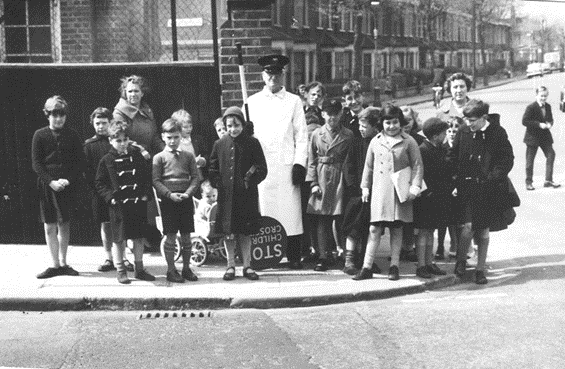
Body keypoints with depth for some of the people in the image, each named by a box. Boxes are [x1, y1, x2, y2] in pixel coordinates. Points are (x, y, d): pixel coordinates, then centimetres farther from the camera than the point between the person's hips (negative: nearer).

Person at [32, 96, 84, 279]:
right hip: (47, 186, -1)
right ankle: (54, 265, 9)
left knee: (64, 224, 7)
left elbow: (80, 163, 3)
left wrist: (68, 180, -11)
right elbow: (36, 164, -1)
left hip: (68, 186, 1)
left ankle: (63, 263, 17)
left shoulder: (72, 136, 3)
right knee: (49, 226, 1)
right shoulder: (40, 135, 1)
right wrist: (51, 182, -13)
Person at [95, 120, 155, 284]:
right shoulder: (107, 160, -1)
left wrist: (146, 194, -2)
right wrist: (110, 197, -10)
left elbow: (147, 177, 10)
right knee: (119, 239, 2)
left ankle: (139, 269, 20)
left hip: (138, 203, 3)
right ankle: (121, 271, 13)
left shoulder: (137, 156, 6)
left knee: (139, 237, 9)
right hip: (118, 205, -3)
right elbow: (99, 183, 2)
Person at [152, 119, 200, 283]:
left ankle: (186, 268, 19)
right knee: (170, 236, 1)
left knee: (186, 236, 8)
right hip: (168, 200, -2)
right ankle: (171, 270, 9)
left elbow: (196, 177, 4)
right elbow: (155, 180, -5)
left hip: (186, 200, 3)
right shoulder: (159, 157, 1)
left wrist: (188, 192, -12)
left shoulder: (188, 156, 8)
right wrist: (170, 194, -16)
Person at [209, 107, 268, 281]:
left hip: (247, 195, -1)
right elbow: (213, 168, 10)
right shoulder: (220, 144, 5)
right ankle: (231, 266, 15)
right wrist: (220, 183, -3)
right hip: (226, 196, 2)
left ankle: (247, 266, 13)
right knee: (228, 232, 5)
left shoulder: (252, 143, 0)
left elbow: (262, 169, 0)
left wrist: (250, 181, -11)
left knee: (245, 232, 5)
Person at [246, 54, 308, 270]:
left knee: (290, 211, -3)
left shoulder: (294, 101, 10)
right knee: (263, 211, -1)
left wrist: (300, 163, -3)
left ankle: (294, 256, 3)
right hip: (262, 165, 1)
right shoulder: (252, 102, 11)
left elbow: (301, 135, 7)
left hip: (287, 165, 0)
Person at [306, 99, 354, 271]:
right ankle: (322, 258, 4)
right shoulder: (317, 134, 6)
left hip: (339, 178, -1)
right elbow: (312, 160, 6)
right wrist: (314, 183, -2)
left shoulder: (348, 135, 3)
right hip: (321, 178, 1)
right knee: (321, 220, 1)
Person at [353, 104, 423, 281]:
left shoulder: (408, 142, 1)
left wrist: (415, 187, -8)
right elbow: (368, 166, 15)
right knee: (374, 229, -2)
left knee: (397, 229, 5)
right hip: (379, 191, 1)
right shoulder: (375, 142, 9)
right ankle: (367, 268, 0)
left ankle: (394, 266, 13)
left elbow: (417, 166, 1)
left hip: (400, 191, -1)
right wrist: (365, 187, 12)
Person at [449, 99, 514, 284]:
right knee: (468, 226, -12)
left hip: (488, 189, 0)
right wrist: (457, 179, -5)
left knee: (483, 230, 8)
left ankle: (480, 269, 21)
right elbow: (453, 157, 7)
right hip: (467, 187, 1)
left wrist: (492, 178, -15)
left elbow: (507, 160, -4)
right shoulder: (463, 132, -1)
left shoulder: (498, 133, -7)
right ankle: (461, 260, 13)